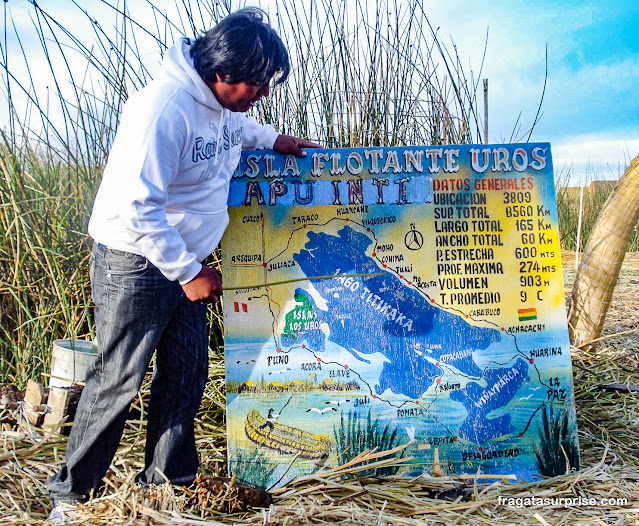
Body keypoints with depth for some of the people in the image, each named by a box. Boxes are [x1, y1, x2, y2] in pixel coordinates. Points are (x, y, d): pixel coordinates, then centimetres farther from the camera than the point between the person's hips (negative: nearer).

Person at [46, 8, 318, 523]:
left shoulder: (222, 102, 3)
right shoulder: (164, 109, -26)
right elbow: (138, 208, -28)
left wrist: (271, 139, 20)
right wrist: (188, 272, -23)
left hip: (185, 259, 8)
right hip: (135, 262, -8)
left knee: (187, 373, 12)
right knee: (119, 379, 1)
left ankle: (167, 480, 30)